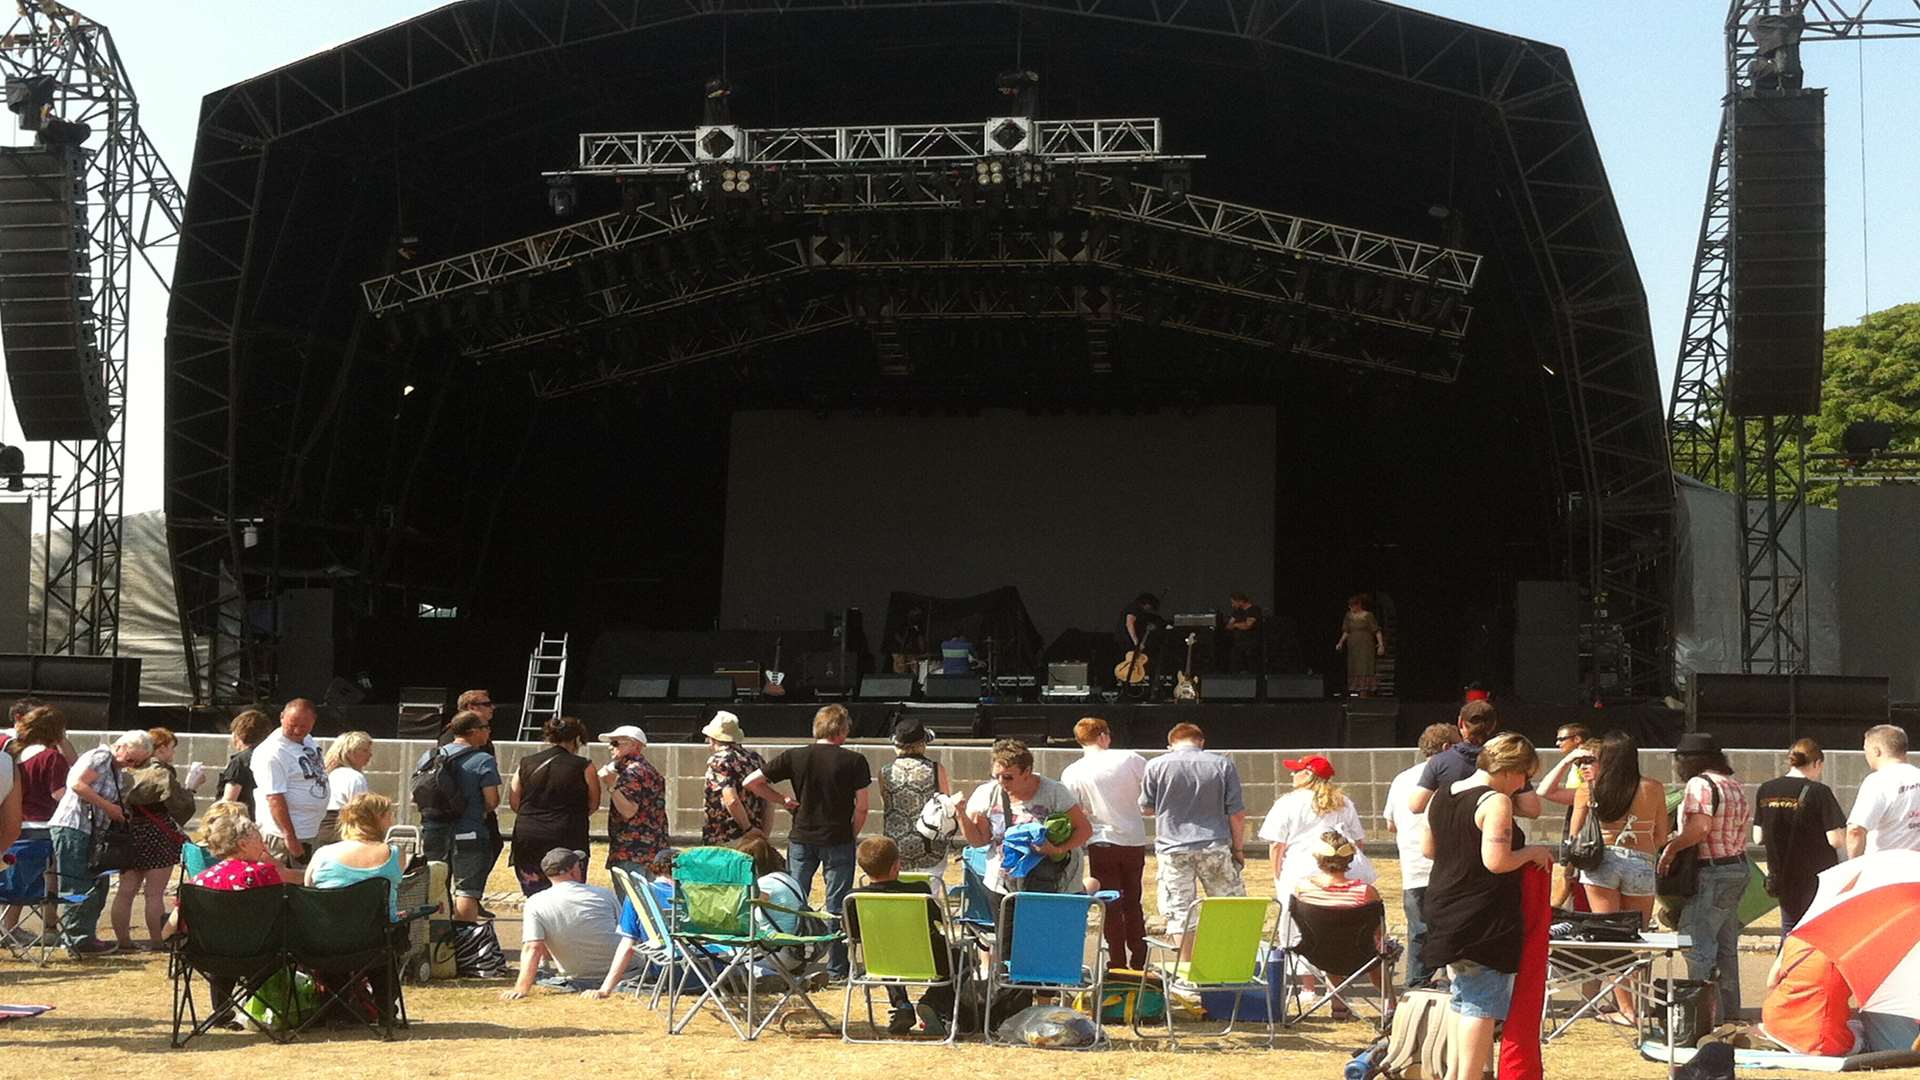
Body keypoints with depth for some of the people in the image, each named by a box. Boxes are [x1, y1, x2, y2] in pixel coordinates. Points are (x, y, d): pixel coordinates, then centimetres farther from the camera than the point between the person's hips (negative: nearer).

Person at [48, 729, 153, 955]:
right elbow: (77, 784, -21)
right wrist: (108, 807, -17)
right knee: (77, 887, -7)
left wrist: (120, 814, 0)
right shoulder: (100, 757, -9)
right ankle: (77, 939, -4)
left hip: (90, 832, 10)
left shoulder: (119, 772, 20)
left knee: (97, 885, 11)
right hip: (71, 828, -10)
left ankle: (83, 938, 17)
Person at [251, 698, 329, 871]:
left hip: (311, 832, 9)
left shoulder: (309, 740, 8)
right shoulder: (272, 753, -20)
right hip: (285, 834, -9)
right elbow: (275, 799, -24)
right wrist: (290, 837, -26)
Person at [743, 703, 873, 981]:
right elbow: (862, 807, -7)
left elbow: (751, 782, -1)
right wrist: (850, 836, 7)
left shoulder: (794, 757, -1)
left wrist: (783, 800, 7)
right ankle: (836, 968, 8)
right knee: (836, 906, 6)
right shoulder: (854, 761, -7)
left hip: (801, 838, 2)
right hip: (838, 840, -2)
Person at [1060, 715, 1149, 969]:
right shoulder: (1129, 759, -6)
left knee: (1111, 906, 7)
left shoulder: (1072, 773, -7)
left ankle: (1119, 964, 7)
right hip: (1135, 842, 2)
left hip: (1102, 843, -2)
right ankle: (1139, 962, 19)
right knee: (1133, 903, 16)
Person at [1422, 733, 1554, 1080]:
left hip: (1444, 914, 8)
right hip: (1483, 921, -8)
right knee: (1481, 1003, -1)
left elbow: (1429, 850, 17)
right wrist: (1532, 853, -10)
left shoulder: (1442, 796, 8)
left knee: (1460, 993, 21)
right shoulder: (1496, 801, -17)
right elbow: (1497, 862, -25)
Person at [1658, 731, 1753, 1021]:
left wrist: (1671, 848, -14)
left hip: (1712, 872, -10)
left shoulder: (1699, 784, -13)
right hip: (1738, 865, 10)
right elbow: (1744, 828, 17)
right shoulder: (1734, 785, 15)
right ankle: (1728, 1008, 20)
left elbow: (1700, 827, -26)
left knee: (1697, 942, -8)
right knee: (1726, 945, 15)